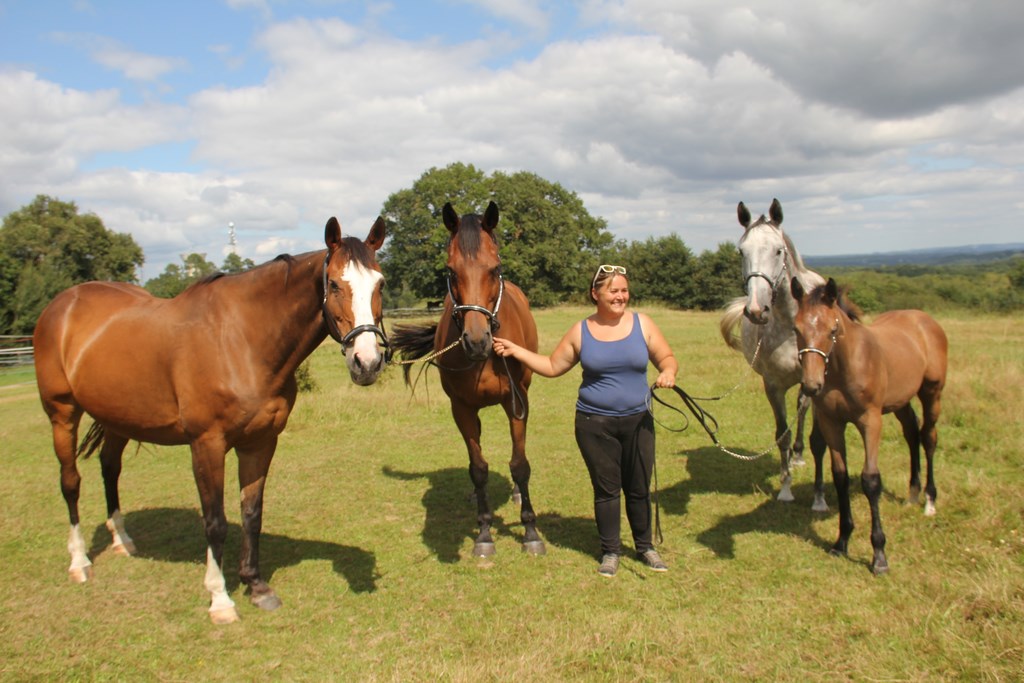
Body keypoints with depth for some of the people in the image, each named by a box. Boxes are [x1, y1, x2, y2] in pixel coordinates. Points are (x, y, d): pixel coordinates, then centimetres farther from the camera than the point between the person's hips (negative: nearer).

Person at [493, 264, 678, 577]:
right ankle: (610, 551, 25)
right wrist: (514, 350, 2)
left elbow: (667, 358, 5)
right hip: (595, 425, -1)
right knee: (606, 489, 8)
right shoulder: (580, 331, 0)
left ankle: (645, 546, 32)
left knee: (639, 489, 10)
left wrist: (668, 373, -18)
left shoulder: (642, 324, 0)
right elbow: (552, 366, 7)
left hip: (638, 422, 1)